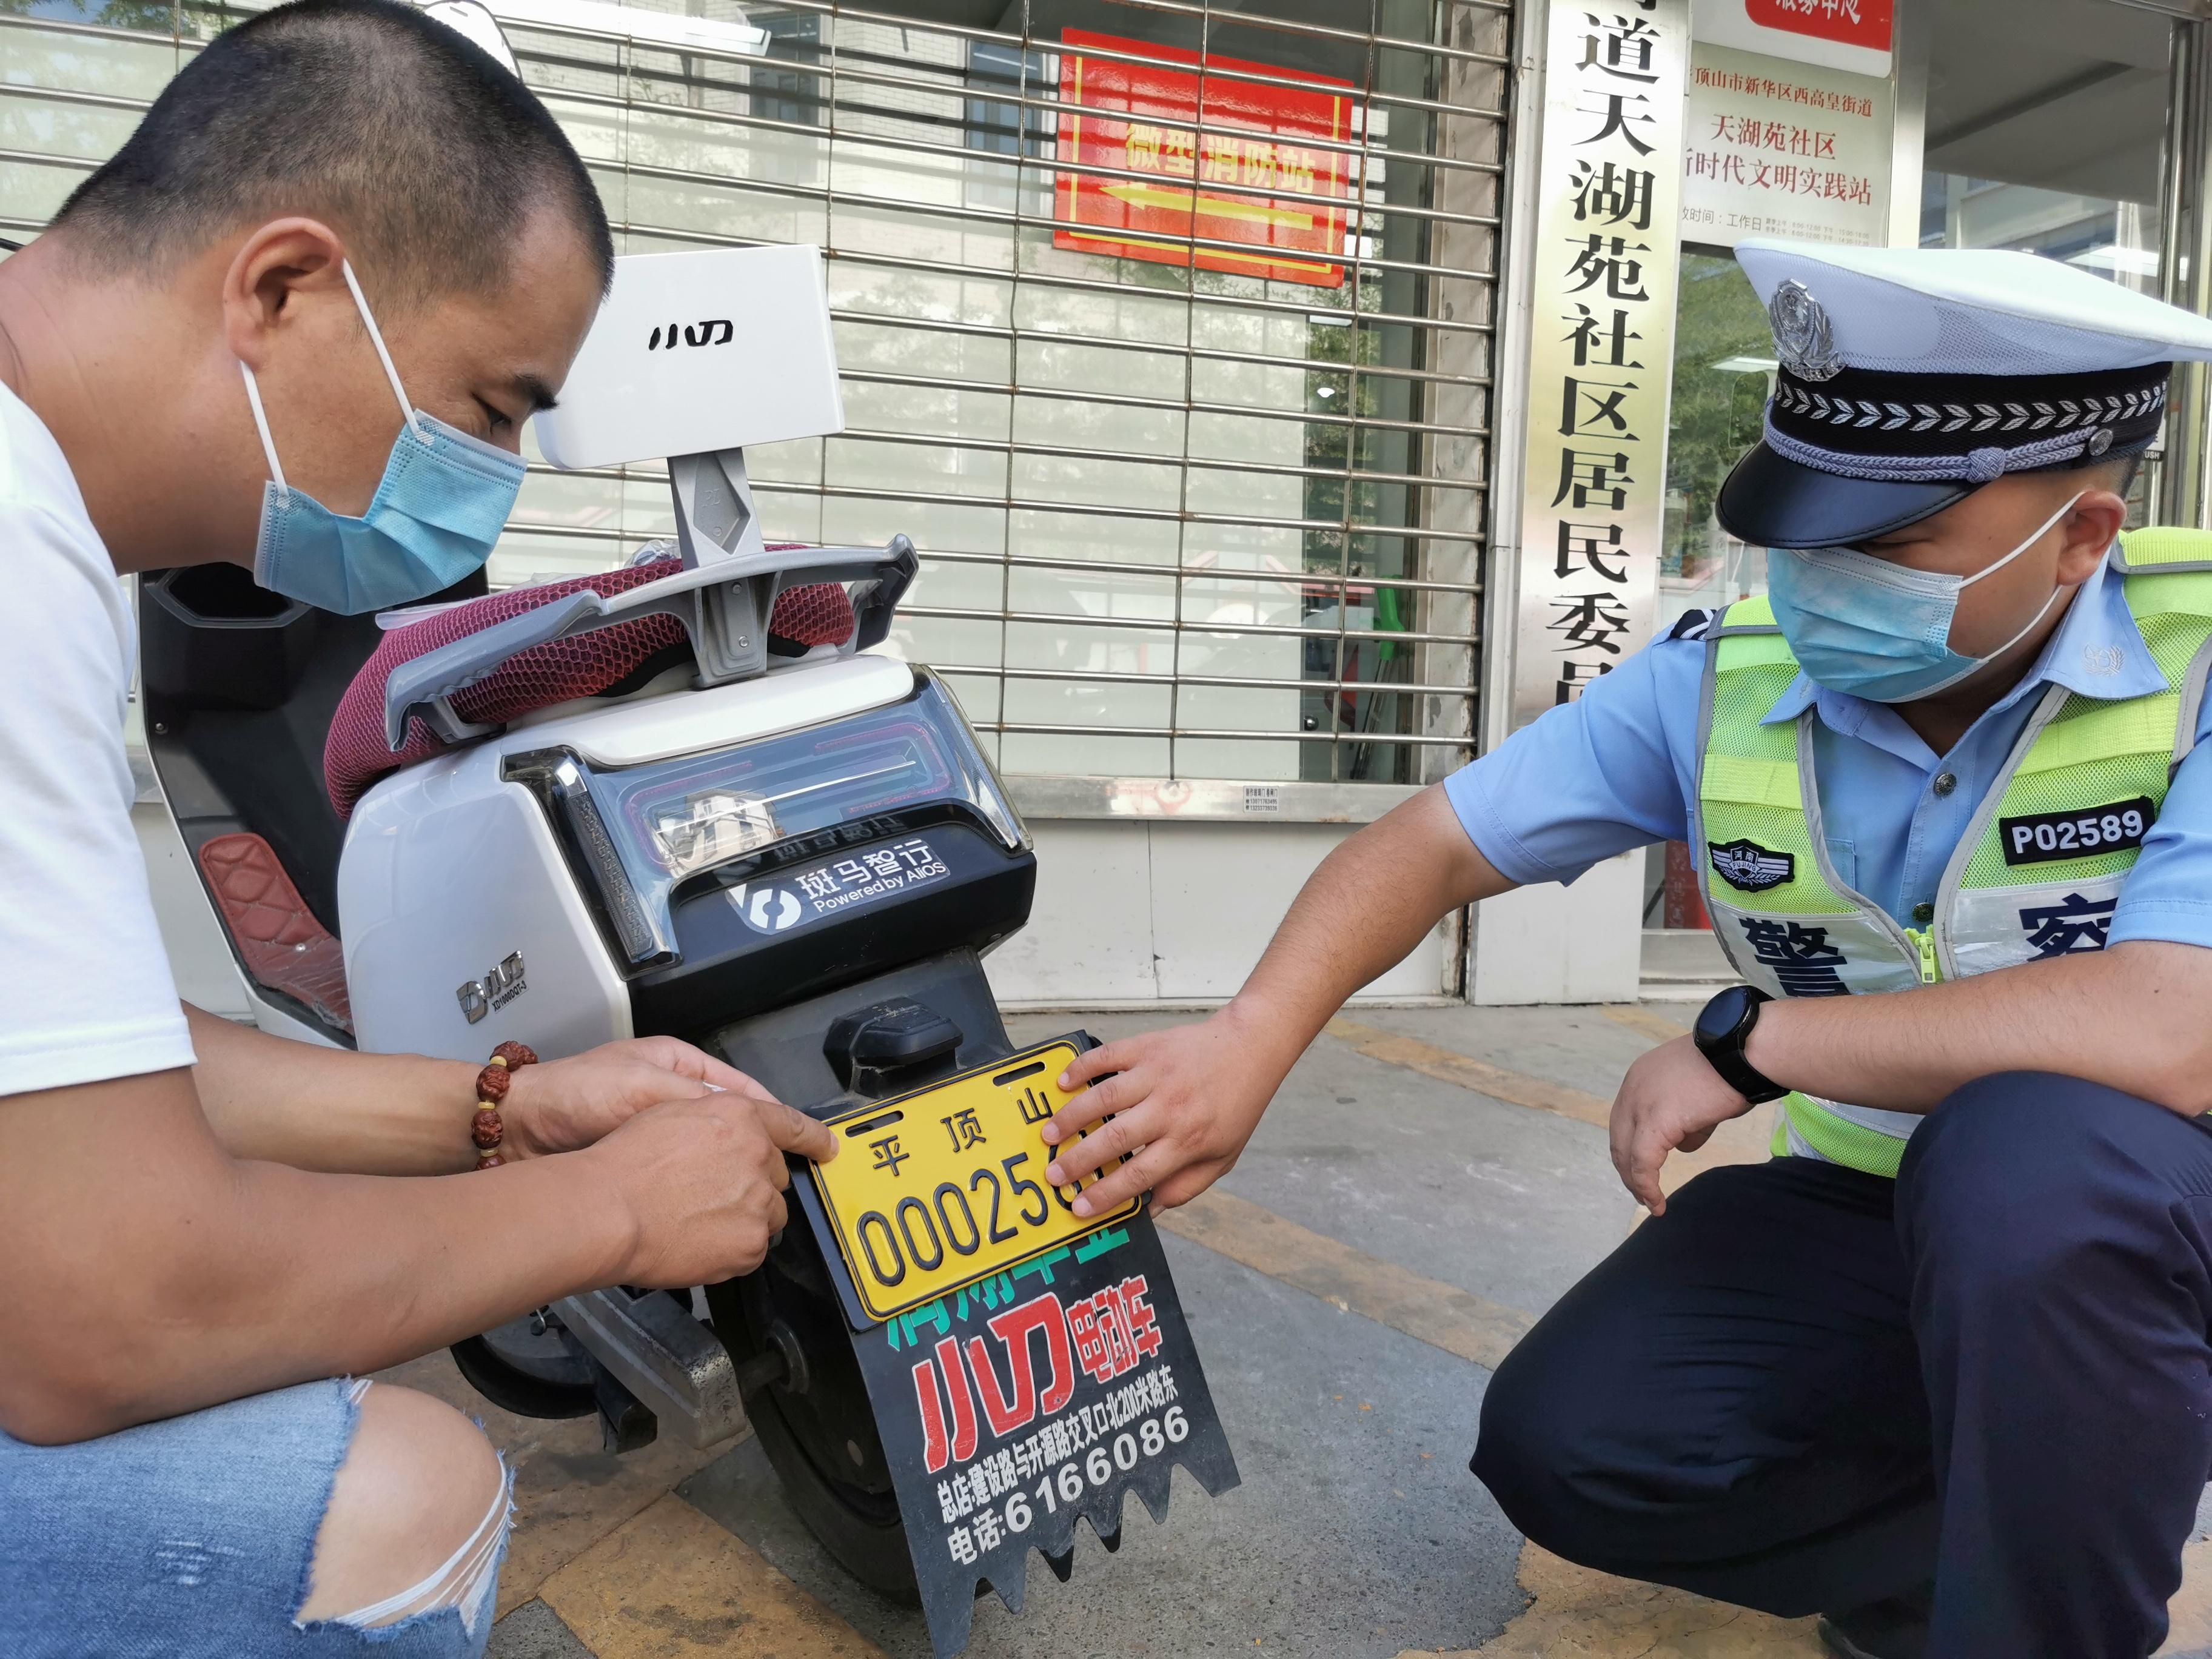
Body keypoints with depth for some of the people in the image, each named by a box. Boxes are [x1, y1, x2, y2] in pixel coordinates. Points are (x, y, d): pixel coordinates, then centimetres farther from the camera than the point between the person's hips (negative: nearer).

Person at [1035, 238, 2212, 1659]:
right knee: (1563, 1449, -12)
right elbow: (1437, 845, -6)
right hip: (1862, 1211, 4)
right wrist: (1251, 1043, -23)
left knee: (2023, 1148, -38)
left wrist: (1748, 1041, -27)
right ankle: (2027, 1508, 11)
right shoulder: (1722, 680, -9)